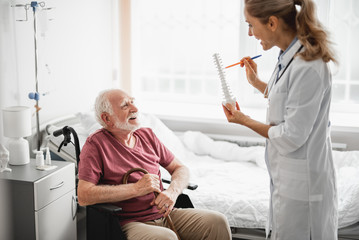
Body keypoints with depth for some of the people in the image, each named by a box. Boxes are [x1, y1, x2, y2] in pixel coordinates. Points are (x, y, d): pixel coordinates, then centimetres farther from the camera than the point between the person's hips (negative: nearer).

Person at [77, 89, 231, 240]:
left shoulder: (147, 135, 13)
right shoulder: (96, 144, -7)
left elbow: (180, 169, 18)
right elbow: (84, 196, -18)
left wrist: (172, 191, -7)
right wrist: (136, 188, -18)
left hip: (163, 213, 6)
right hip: (129, 222, -6)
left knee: (217, 222, -13)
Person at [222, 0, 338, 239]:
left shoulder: (307, 67, -25)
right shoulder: (289, 58, 4)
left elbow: (291, 137, -22)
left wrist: (245, 121, -9)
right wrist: (256, 82, 16)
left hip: (301, 184, -9)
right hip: (287, 176, 9)